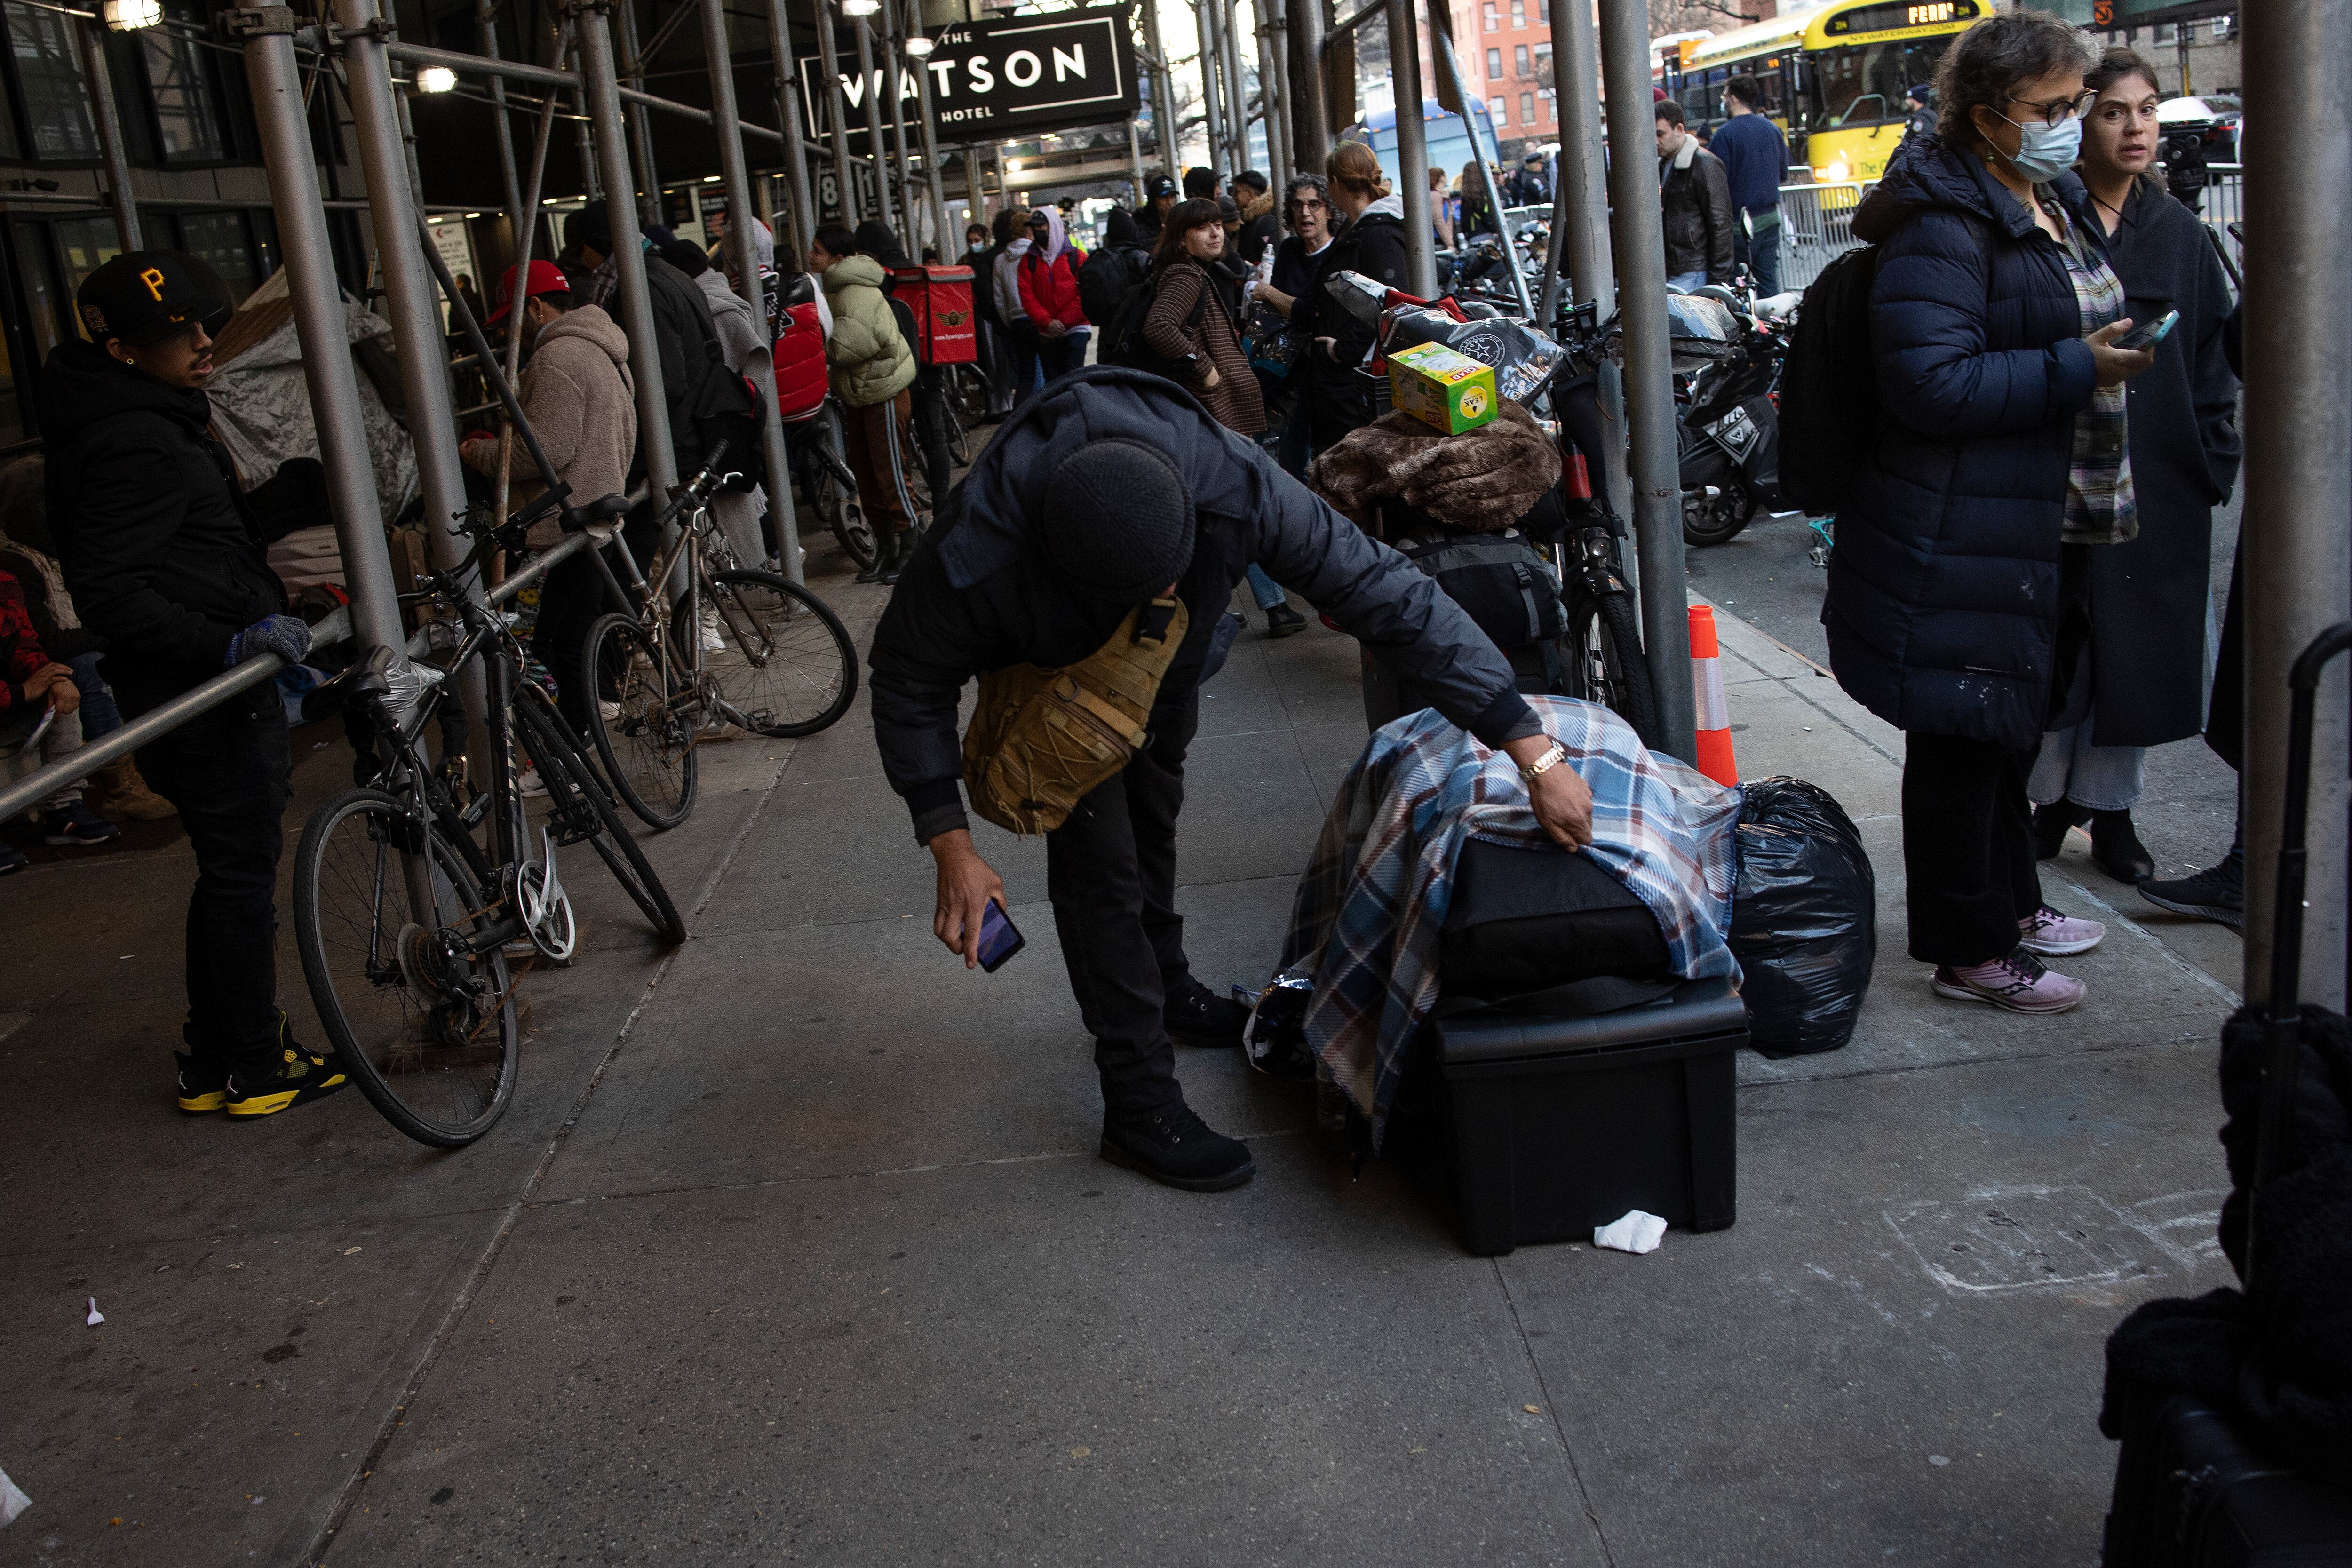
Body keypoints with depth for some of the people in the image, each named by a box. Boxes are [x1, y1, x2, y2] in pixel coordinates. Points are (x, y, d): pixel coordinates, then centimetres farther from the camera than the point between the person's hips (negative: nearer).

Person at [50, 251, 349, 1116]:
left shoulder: (150, 420, 13)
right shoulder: (134, 446, -21)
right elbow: (108, 594, -27)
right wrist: (231, 642, -32)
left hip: (211, 682, 11)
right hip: (208, 696, -11)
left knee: (230, 872, 18)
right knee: (243, 874, 0)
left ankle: (211, 1063, 28)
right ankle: (259, 1070, 12)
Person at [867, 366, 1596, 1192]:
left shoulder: (1235, 486, -45)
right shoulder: (975, 558, -46)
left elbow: (1388, 593, -39)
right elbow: (911, 679, -25)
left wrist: (1536, 755, -40)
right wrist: (952, 847, -29)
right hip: (1049, 675, -3)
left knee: (1153, 819, 23)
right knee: (1097, 858, -10)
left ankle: (1164, 987, 49)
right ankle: (1140, 1107, 4)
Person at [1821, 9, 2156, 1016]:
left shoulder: (2056, 200, 15)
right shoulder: (1943, 226, -18)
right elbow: (1931, 381, -25)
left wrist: (2119, 351, 13)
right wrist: (2076, 369, -25)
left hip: (2048, 532, 10)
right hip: (1963, 542, -10)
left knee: (2011, 727, 22)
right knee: (1964, 738, 0)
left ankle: (2010, 904, 38)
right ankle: (1967, 951, 13)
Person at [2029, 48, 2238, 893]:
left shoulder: (2179, 233, 9)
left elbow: (2213, 356, 9)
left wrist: (2215, 465, 3)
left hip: (2158, 473, 4)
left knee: (2138, 645, 7)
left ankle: (2111, 807, 19)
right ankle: (2051, 798, 19)